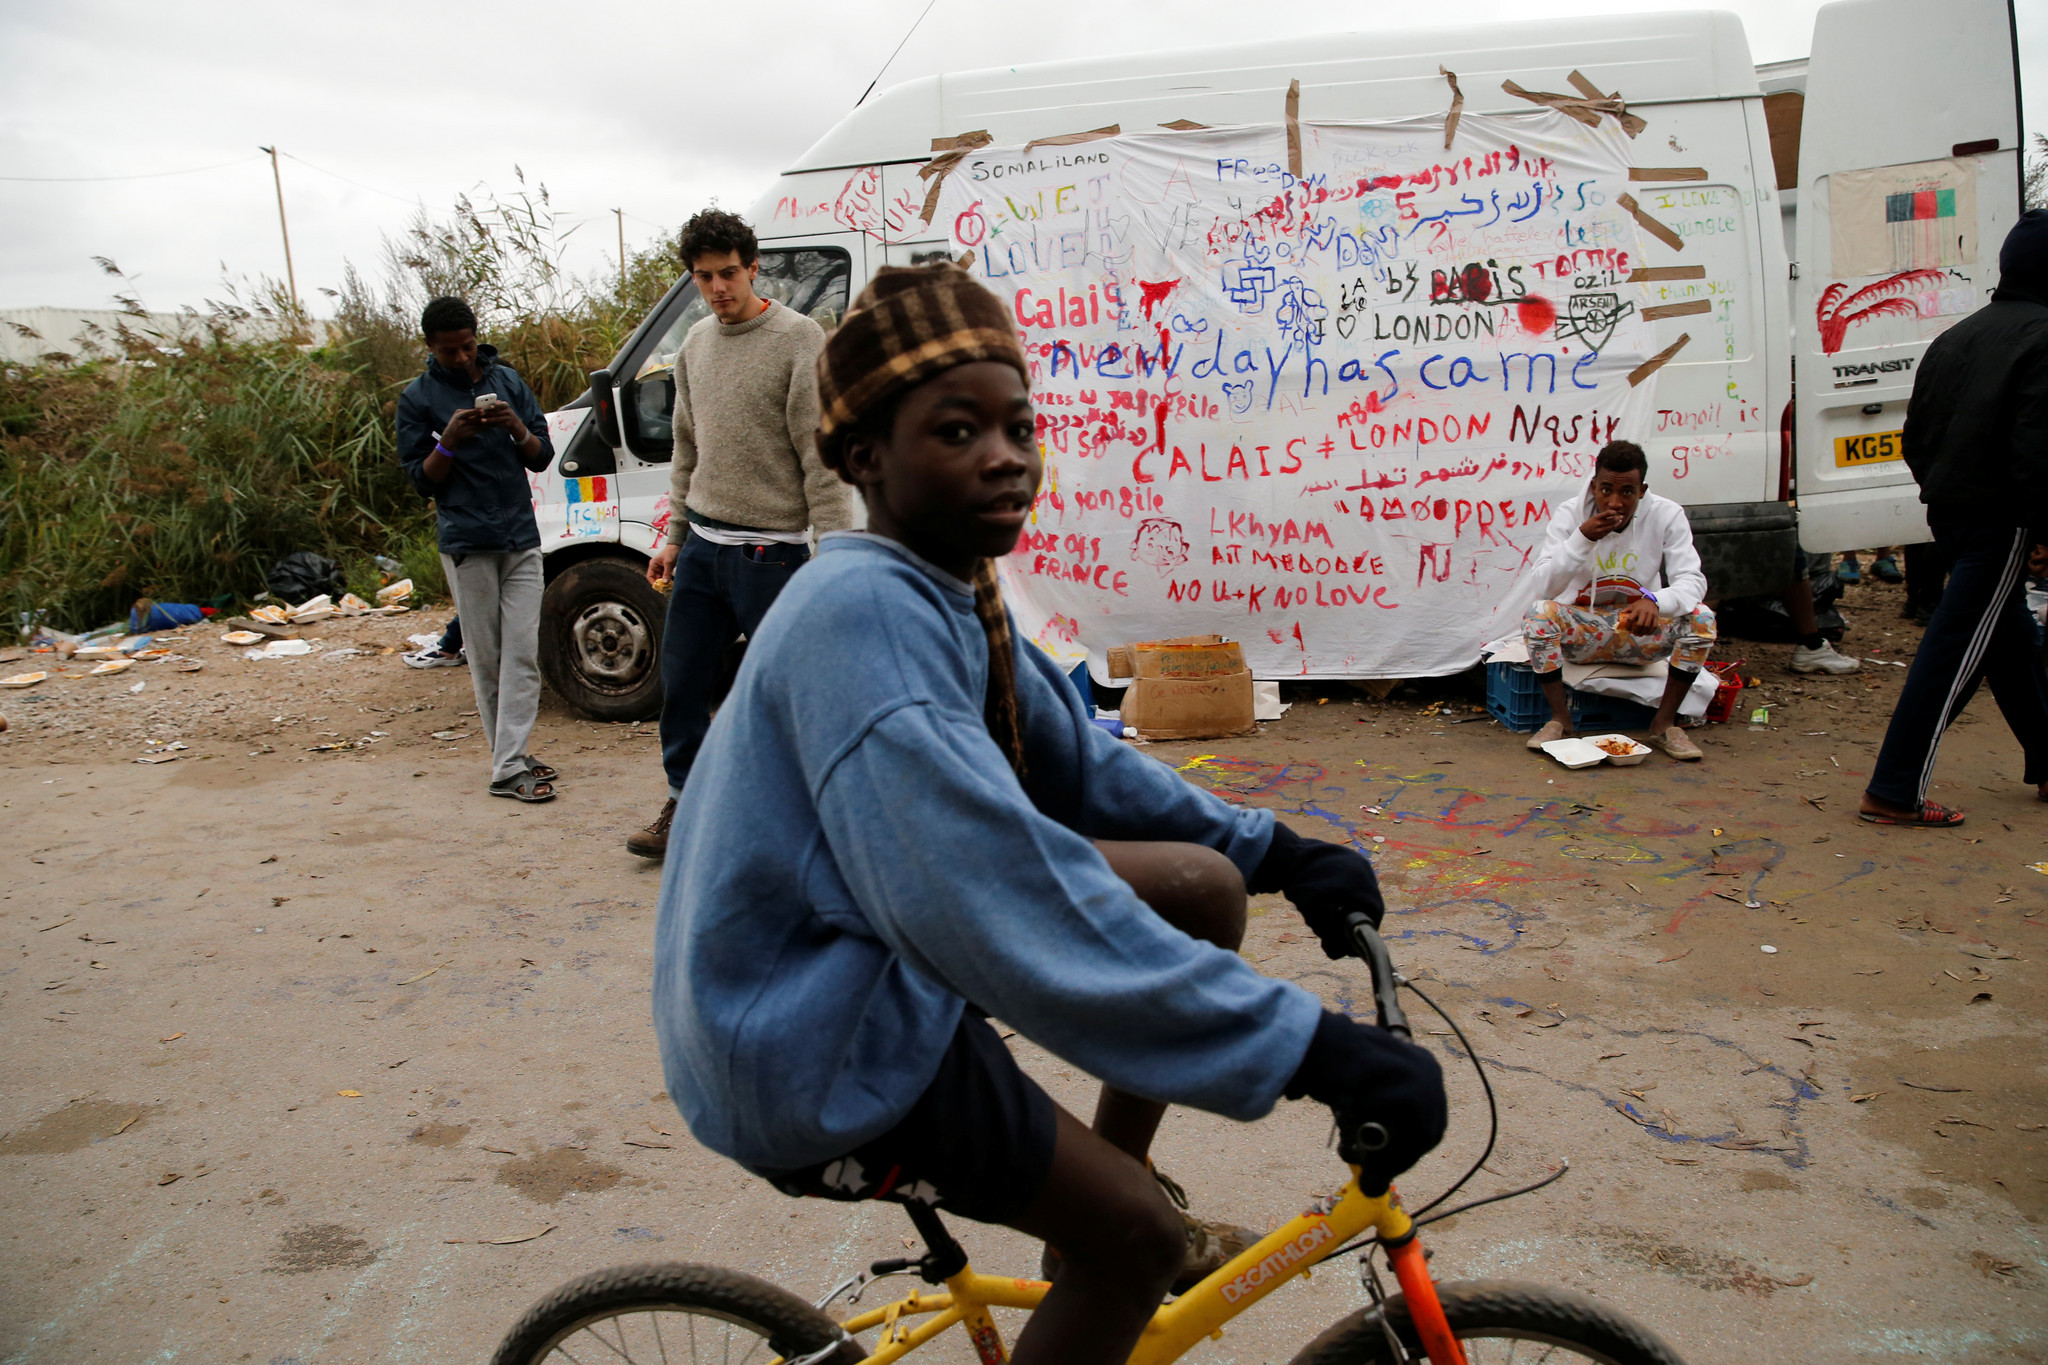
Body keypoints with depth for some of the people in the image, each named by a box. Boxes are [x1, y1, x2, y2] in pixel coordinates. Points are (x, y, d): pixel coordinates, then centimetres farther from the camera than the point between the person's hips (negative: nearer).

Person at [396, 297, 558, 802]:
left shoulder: (507, 380, 10)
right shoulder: (418, 399, 2)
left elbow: (542, 458, 10)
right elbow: (421, 480, 1)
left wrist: (517, 428, -11)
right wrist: (449, 441, -16)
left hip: (521, 537, 3)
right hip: (466, 543, -3)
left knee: (523, 655, -3)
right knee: (487, 660, 1)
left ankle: (509, 764, 1)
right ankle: (509, 761, 7)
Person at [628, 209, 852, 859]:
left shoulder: (798, 338, -9)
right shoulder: (696, 344, 12)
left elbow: (821, 458, -12)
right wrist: (674, 535, 18)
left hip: (769, 551, -6)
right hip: (700, 546, 7)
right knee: (681, 684, 12)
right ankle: (685, 804, 28)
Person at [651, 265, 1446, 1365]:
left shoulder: (944, 594, 4)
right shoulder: (864, 613, -27)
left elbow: (1081, 766, 13)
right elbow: (996, 900, -37)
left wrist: (1276, 850, 3)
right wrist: (1311, 1050, -37)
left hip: (870, 965, 9)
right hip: (810, 1054, -9)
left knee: (1204, 882, 5)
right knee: (1139, 1239, -7)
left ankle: (1090, 1215, 21)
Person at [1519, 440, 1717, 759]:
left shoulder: (1666, 515, -10)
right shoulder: (1570, 514, -12)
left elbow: (1692, 580, -17)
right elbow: (1544, 587, -21)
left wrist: (1654, 600, -39)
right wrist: (1582, 538, -35)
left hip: (1640, 631, 1)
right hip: (1582, 631, -1)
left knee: (1700, 618, -26)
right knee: (1537, 614, -31)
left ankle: (1664, 723, -11)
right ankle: (1559, 718, -14)